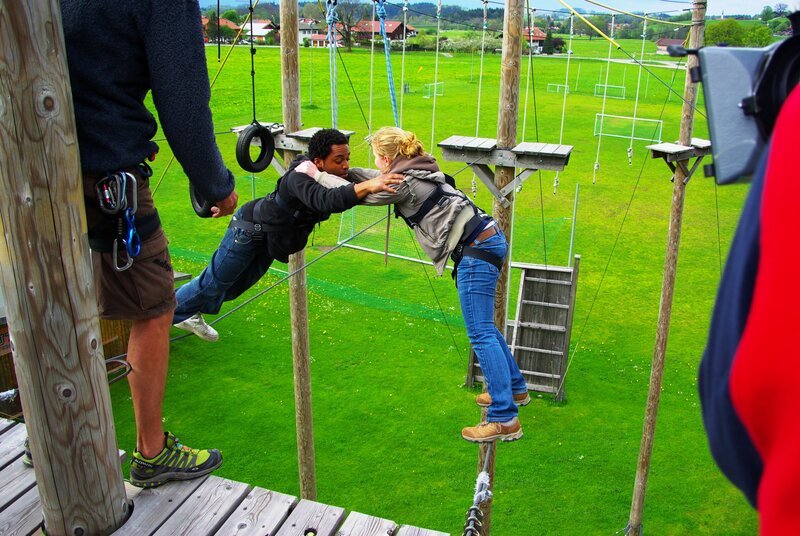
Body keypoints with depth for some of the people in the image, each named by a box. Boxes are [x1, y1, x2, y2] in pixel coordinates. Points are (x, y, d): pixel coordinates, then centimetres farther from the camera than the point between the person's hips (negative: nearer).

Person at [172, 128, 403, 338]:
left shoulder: (335, 175, -12)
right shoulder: (300, 177, -38)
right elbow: (327, 201, -55)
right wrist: (369, 185, -64)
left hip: (270, 240, 8)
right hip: (249, 229, -8)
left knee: (237, 285, 21)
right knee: (216, 281, 6)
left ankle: (189, 315, 43)